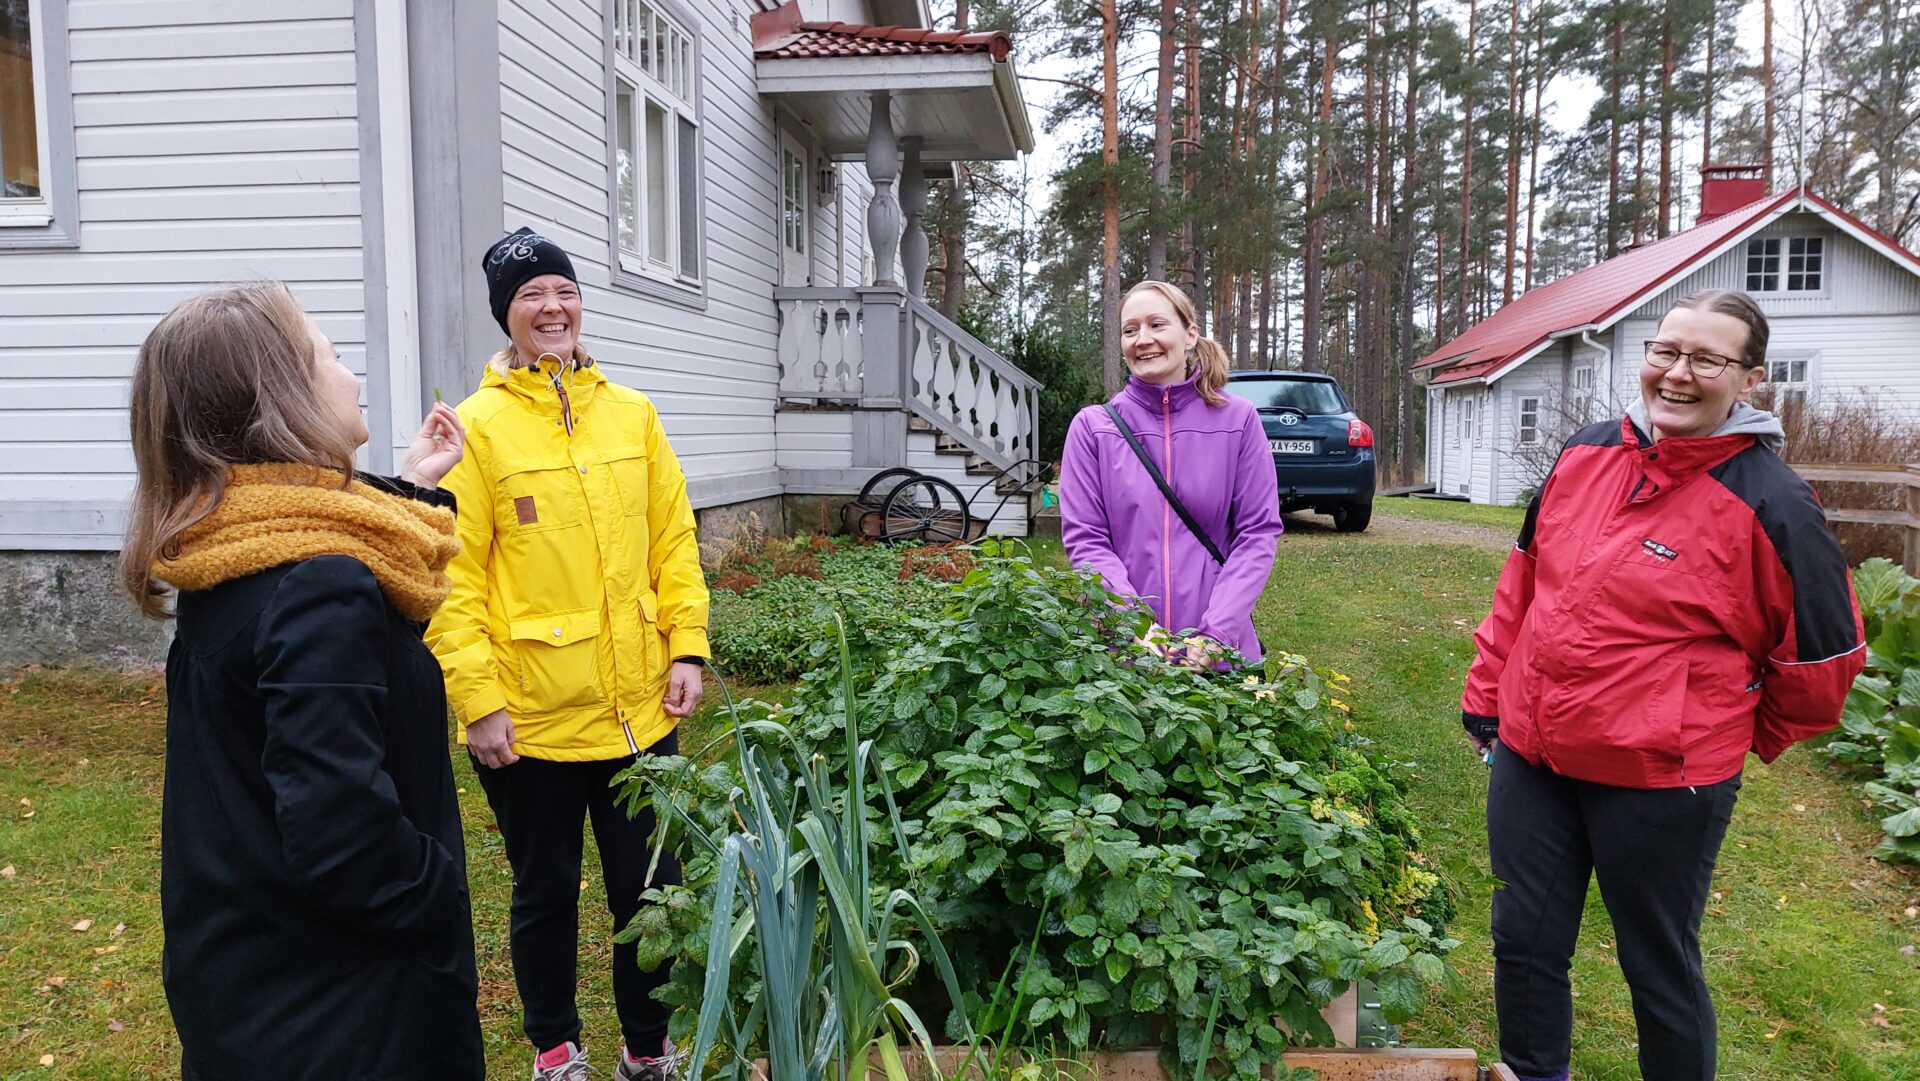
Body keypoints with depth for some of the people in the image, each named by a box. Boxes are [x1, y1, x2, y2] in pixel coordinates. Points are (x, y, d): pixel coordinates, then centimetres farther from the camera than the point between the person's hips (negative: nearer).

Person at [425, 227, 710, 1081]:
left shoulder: (632, 414, 5)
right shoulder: (477, 426, -6)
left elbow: (674, 540, 7)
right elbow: (453, 577, -9)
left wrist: (686, 647, 1)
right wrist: (477, 699, -12)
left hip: (640, 708, 3)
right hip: (530, 719, -3)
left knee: (651, 889, 13)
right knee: (546, 893, 16)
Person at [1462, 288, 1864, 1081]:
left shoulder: (1770, 503, -13)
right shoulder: (1586, 453, 2)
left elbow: (1823, 655, -2)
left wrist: (1747, 741, 11)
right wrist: (1487, 694, 13)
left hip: (1660, 780, -5)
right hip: (1529, 753, 5)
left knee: (1659, 967, 13)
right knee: (1523, 945, 16)